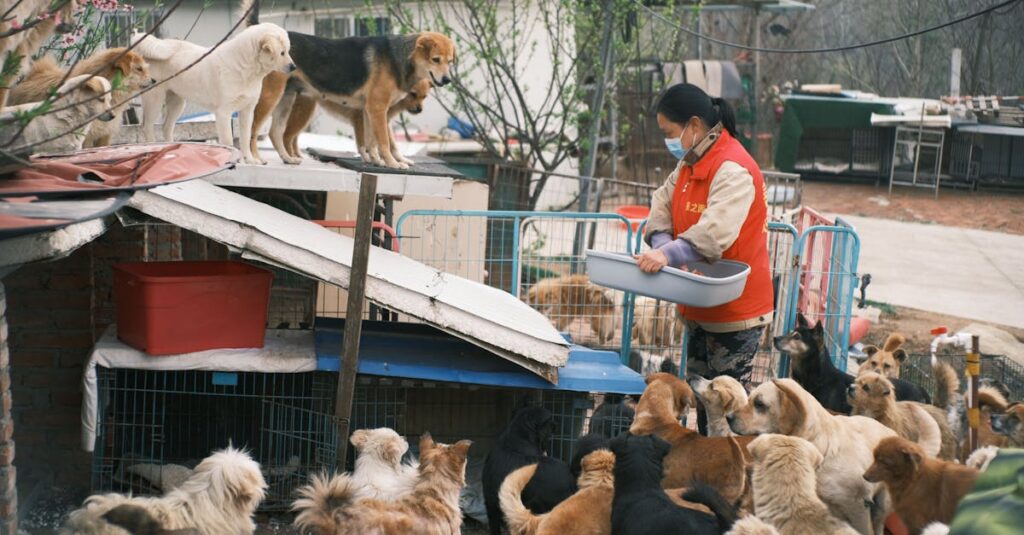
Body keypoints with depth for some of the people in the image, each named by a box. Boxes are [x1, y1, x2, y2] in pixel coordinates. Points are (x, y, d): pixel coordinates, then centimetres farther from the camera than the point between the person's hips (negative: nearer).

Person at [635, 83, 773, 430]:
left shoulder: (733, 170, -22)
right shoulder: (690, 163, 9)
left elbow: (717, 230, -36)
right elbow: (663, 202, 4)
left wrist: (669, 255, -47)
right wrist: (661, 243, -15)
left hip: (735, 308, -10)